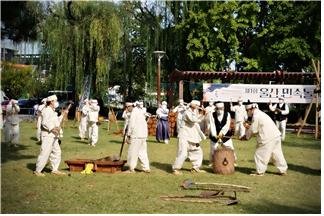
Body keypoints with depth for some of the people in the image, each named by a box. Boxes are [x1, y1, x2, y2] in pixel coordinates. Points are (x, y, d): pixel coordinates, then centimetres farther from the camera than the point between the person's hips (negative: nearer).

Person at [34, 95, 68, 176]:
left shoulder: (52, 111, 19)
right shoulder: (46, 110, -12)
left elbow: (57, 121, 26)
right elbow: (45, 122, -23)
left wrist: (62, 115, 20)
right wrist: (52, 128, -32)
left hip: (53, 136, 10)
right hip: (47, 135, -10)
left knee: (57, 152, 12)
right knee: (45, 153, -8)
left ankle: (55, 169, 20)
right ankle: (37, 171, 1)